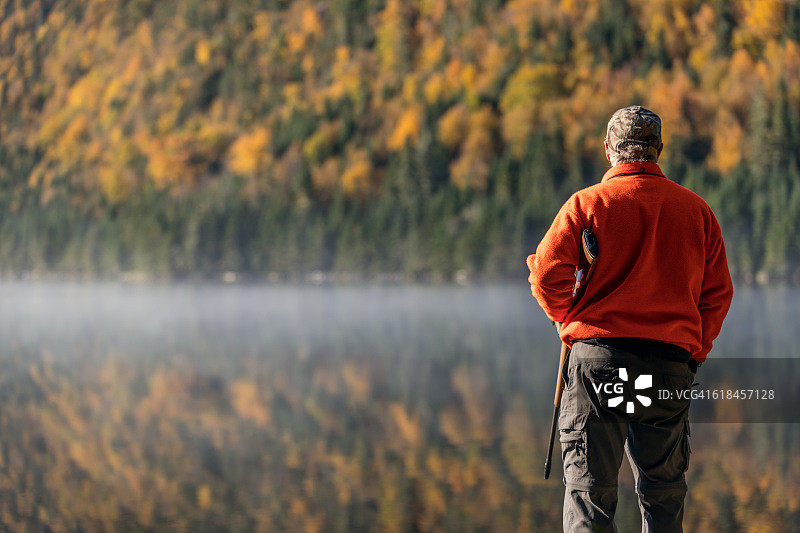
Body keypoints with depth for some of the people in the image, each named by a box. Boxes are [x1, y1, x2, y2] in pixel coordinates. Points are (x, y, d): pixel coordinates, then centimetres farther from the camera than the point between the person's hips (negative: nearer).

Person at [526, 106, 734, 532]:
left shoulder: (586, 203, 0)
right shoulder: (696, 209, 8)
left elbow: (546, 272, -7)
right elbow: (717, 293, 8)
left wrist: (570, 322, 9)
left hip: (598, 355, -2)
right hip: (671, 361, 2)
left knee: (589, 485, 0)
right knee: (664, 492, 12)